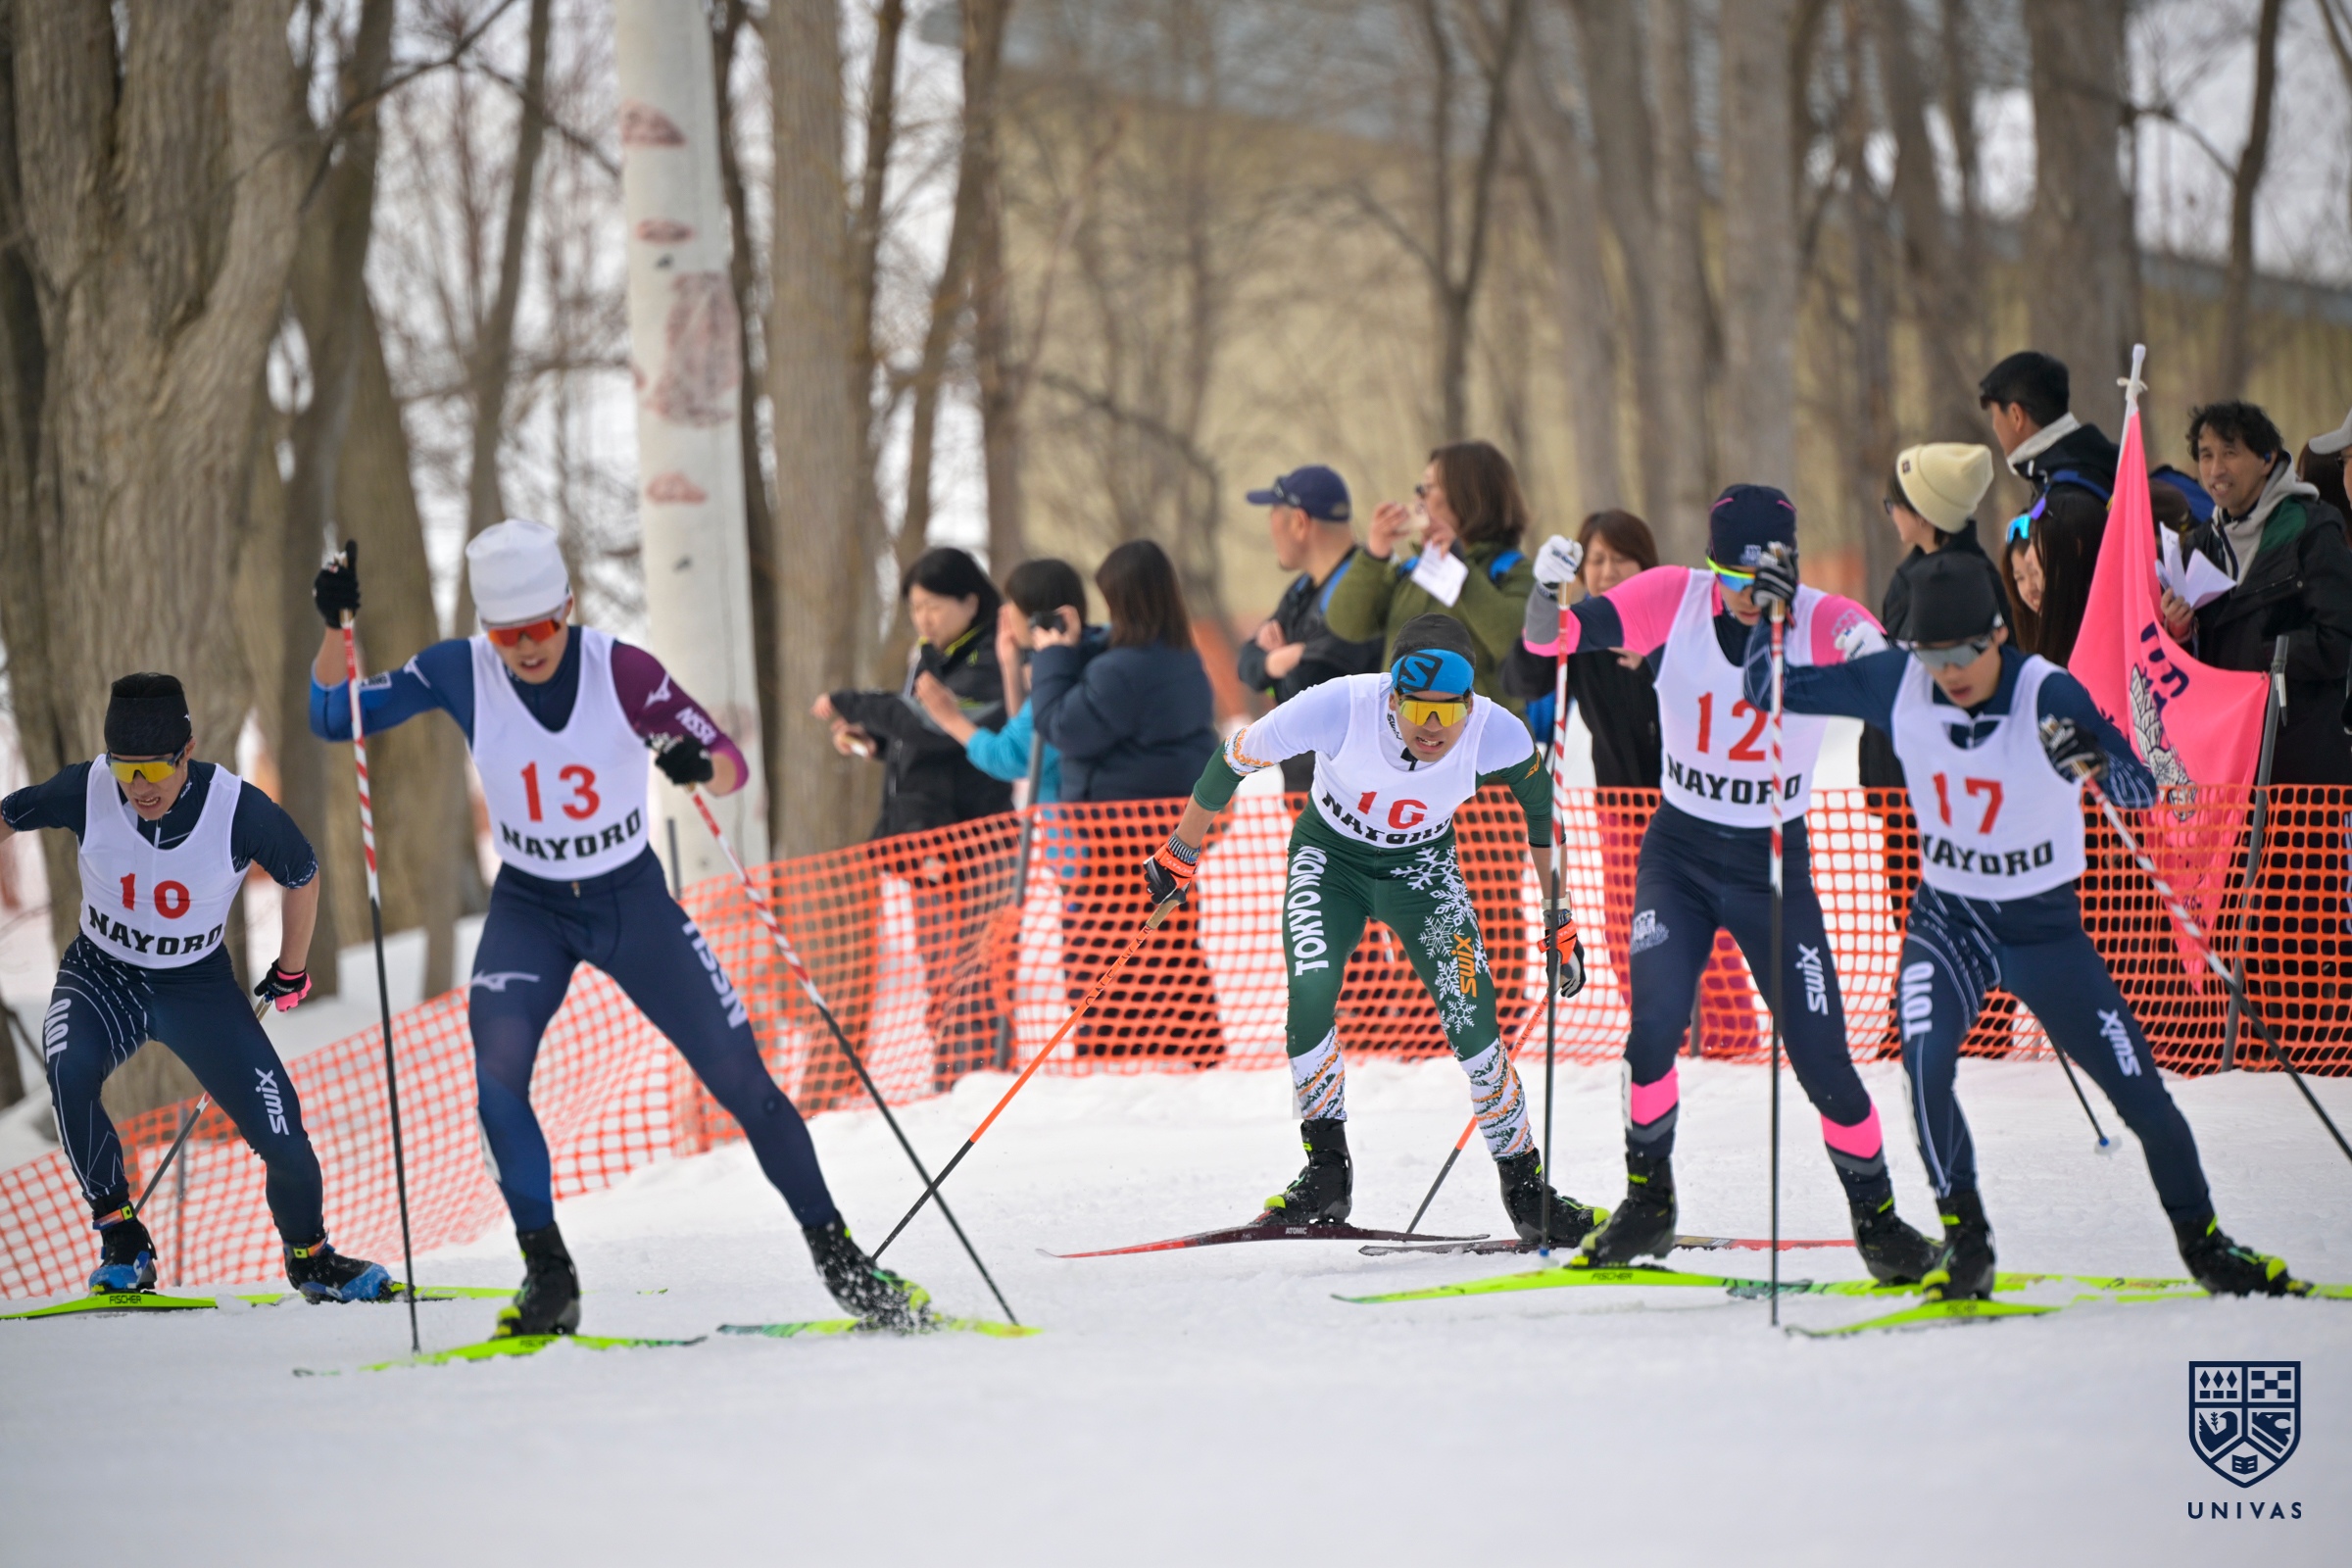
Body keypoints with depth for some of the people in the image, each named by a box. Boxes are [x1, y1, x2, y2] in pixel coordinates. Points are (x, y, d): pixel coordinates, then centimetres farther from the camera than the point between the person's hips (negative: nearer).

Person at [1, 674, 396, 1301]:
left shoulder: (239, 809, -23)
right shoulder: (85, 792, -22)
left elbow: (302, 875, -4)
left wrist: (291, 971, 9)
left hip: (199, 985, 0)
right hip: (102, 974, 0)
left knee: (283, 1137, -7)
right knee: (69, 1072, -33)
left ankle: (309, 1258, 24)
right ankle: (122, 1241, -16)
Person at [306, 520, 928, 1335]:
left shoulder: (620, 670, -19)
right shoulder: (461, 673, -14)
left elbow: (732, 764, -16)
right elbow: (333, 716, -9)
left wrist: (700, 765, -39)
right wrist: (337, 626, -25)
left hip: (634, 900, -1)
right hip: (528, 909, 1)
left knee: (741, 1078, -3)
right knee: (497, 1070, -24)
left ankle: (837, 1255, 12)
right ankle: (549, 1275, -14)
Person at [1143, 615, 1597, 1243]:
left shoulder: (1497, 735, -28)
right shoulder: (1340, 708, -33)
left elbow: (1540, 804, -4)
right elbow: (1235, 759, -15)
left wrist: (1560, 917, 3)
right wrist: (1180, 854, -2)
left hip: (1423, 869, 1)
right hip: (1330, 859, -1)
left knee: (1473, 1022, -15)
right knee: (1310, 991, -26)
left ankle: (1525, 1186, 4)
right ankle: (1327, 1170, -8)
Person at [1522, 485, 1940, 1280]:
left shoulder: (1823, 621, -15)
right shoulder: (1675, 598, -10)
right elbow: (1555, 636, -15)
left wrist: (1872, 655, -55)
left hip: (1774, 864, -1)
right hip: (1678, 853, 1)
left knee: (1819, 1055, -5)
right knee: (1656, 1023, -16)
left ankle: (1876, 1215, 16)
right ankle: (1648, 1200, 6)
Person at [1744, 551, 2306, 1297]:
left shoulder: (2049, 694, -22)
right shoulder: (1897, 683, -12)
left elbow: (2142, 792, -29)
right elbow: (1771, 690, -3)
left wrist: (2093, 762, -50)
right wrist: (1772, 613, -20)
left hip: (2045, 927, -1)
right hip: (1947, 919, 2)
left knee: (2138, 1088, 0)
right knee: (1925, 1059, -25)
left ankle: (2204, 1244, 22)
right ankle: (1964, 1240, -10)